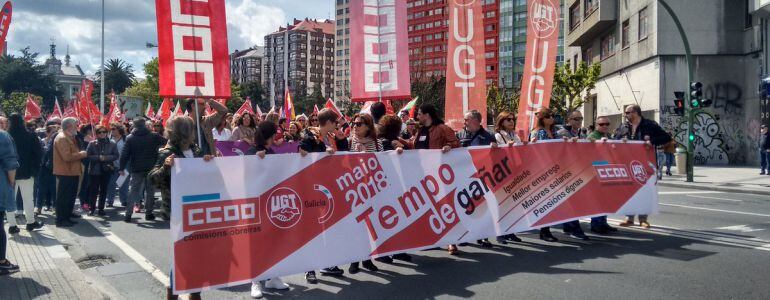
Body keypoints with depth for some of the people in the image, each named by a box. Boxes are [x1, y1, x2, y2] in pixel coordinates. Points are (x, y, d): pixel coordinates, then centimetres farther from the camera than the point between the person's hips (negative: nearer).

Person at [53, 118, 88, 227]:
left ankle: (68, 214, 33)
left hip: (71, 172, 11)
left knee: (71, 195, 20)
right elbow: (67, 156, -27)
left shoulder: (69, 138, 16)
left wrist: (80, 154, 9)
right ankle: (61, 220, -1)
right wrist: (81, 154, -15)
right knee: (63, 196, -5)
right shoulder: (62, 138, -18)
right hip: (65, 173, -11)